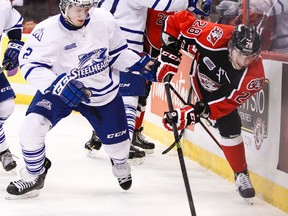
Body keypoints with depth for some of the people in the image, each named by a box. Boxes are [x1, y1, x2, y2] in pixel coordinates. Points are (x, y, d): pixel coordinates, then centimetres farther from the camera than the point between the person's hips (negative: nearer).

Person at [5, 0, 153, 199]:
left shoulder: (104, 20, -15)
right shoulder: (47, 31, -24)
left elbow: (117, 51, 1)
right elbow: (30, 64, -26)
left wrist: (139, 64, -12)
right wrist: (58, 84, -39)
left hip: (104, 91, 2)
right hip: (60, 90, -2)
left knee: (118, 143, 9)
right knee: (32, 126, -24)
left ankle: (121, 165, 51)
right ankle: (34, 175, 4)